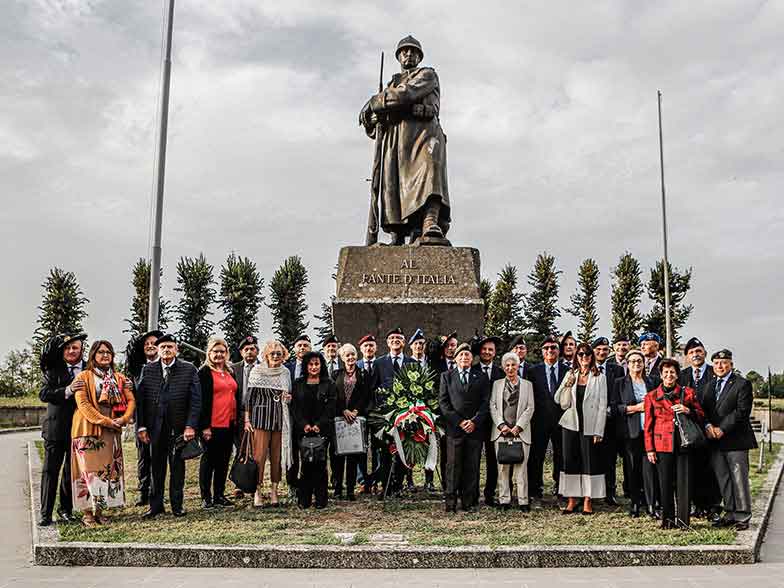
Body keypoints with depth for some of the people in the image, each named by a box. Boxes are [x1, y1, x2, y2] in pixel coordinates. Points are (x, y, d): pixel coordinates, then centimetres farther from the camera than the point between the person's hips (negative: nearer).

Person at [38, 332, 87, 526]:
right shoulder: (54, 369, 1)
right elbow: (43, 394, -9)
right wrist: (66, 391, -22)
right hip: (56, 428, -1)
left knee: (72, 471, 10)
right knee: (50, 470, 2)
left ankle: (65, 509, 23)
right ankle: (46, 513, 8)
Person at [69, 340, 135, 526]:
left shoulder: (119, 378, 14)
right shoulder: (84, 377, 1)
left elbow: (131, 401, 8)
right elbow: (83, 404, -10)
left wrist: (124, 419, -10)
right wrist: (105, 421, -16)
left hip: (112, 432, 5)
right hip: (89, 430, -4)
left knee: (109, 469, 5)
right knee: (89, 470, -5)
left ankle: (100, 509, 13)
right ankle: (87, 512, 0)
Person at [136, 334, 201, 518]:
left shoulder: (189, 369, 0)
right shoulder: (148, 370, 5)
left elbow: (195, 400, -4)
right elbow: (140, 399, 3)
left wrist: (191, 426, -11)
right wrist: (141, 426, -3)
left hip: (179, 427, -1)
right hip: (155, 426, 1)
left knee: (177, 466, 8)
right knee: (157, 467, 8)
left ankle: (177, 505, 19)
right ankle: (156, 505, 18)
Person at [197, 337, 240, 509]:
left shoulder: (230, 371, 15)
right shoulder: (205, 372, -5)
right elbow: (202, 400, -10)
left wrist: (238, 420, 14)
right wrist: (205, 426, -15)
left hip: (230, 424, 6)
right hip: (213, 425, -6)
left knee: (224, 460, 11)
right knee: (208, 459, 2)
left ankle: (219, 495, 20)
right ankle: (206, 497, 10)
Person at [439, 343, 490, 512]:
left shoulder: (481, 377, 13)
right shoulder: (446, 376, 10)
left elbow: (486, 402, 6)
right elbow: (443, 403, 3)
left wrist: (474, 422, -8)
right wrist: (459, 421, -7)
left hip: (475, 428, 1)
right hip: (454, 428, -1)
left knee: (472, 467, 2)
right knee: (453, 466, -3)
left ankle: (469, 502, 9)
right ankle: (450, 503, 2)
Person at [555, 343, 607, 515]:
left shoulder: (599, 377, 1)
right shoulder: (570, 375, 9)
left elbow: (602, 406, -1)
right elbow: (562, 402, 8)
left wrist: (598, 431, -8)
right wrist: (567, 385, -8)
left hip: (590, 426, -2)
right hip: (571, 423, 3)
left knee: (590, 462, -1)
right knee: (570, 461, 3)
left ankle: (587, 501, 7)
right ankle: (571, 500, 11)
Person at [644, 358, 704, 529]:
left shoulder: (688, 393, 7)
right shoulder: (651, 396, 6)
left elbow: (701, 416, 11)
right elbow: (648, 425, 7)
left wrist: (688, 411, -10)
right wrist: (649, 449, 2)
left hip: (683, 444, 0)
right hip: (662, 445, 0)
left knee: (683, 482, -2)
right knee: (665, 483, 2)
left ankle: (683, 519, 9)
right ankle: (668, 519, 14)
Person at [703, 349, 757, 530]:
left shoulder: (742, 384, -4)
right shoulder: (710, 384, 16)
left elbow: (742, 411, -12)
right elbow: (704, 409, 14)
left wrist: (722, 429, -15)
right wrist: (708, 425, -6)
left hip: (736, 439, -6)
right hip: (715, 441, 6)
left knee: (739, 479, -2)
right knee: (723, 479, 10)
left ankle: (743, 517, 6)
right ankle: (730, 513, 18)